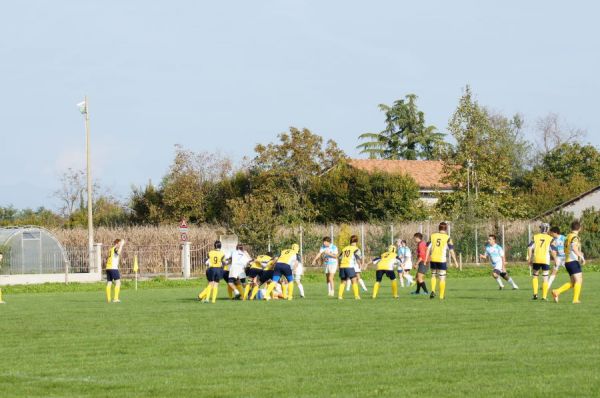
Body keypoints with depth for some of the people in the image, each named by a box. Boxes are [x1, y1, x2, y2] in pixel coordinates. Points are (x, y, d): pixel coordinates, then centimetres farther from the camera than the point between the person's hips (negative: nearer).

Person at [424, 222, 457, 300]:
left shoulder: (433, 236, 6)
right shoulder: (447, 238, -3)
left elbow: (428, 248, 4)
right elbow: (451, 250, -4)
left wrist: (426, 259, 9)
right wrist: (455, 261, 2)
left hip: (433, 259, 3)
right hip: (442, 260, -3)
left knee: (433, 275, 20)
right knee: (442, 278, 5)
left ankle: (433, 291, 0)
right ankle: (441, 296, 5)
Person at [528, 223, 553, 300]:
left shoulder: (535, 237, 6)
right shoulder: (550, 239, 2)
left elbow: (530, 248, 0)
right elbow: (552, 251, -5)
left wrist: (530, 259, 6)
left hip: (536, 259, 1)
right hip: (545, 260, -1)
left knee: (535, 276, 18)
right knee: (545, 278, 5)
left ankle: (535, 293, 7)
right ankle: (544, 296, 1)